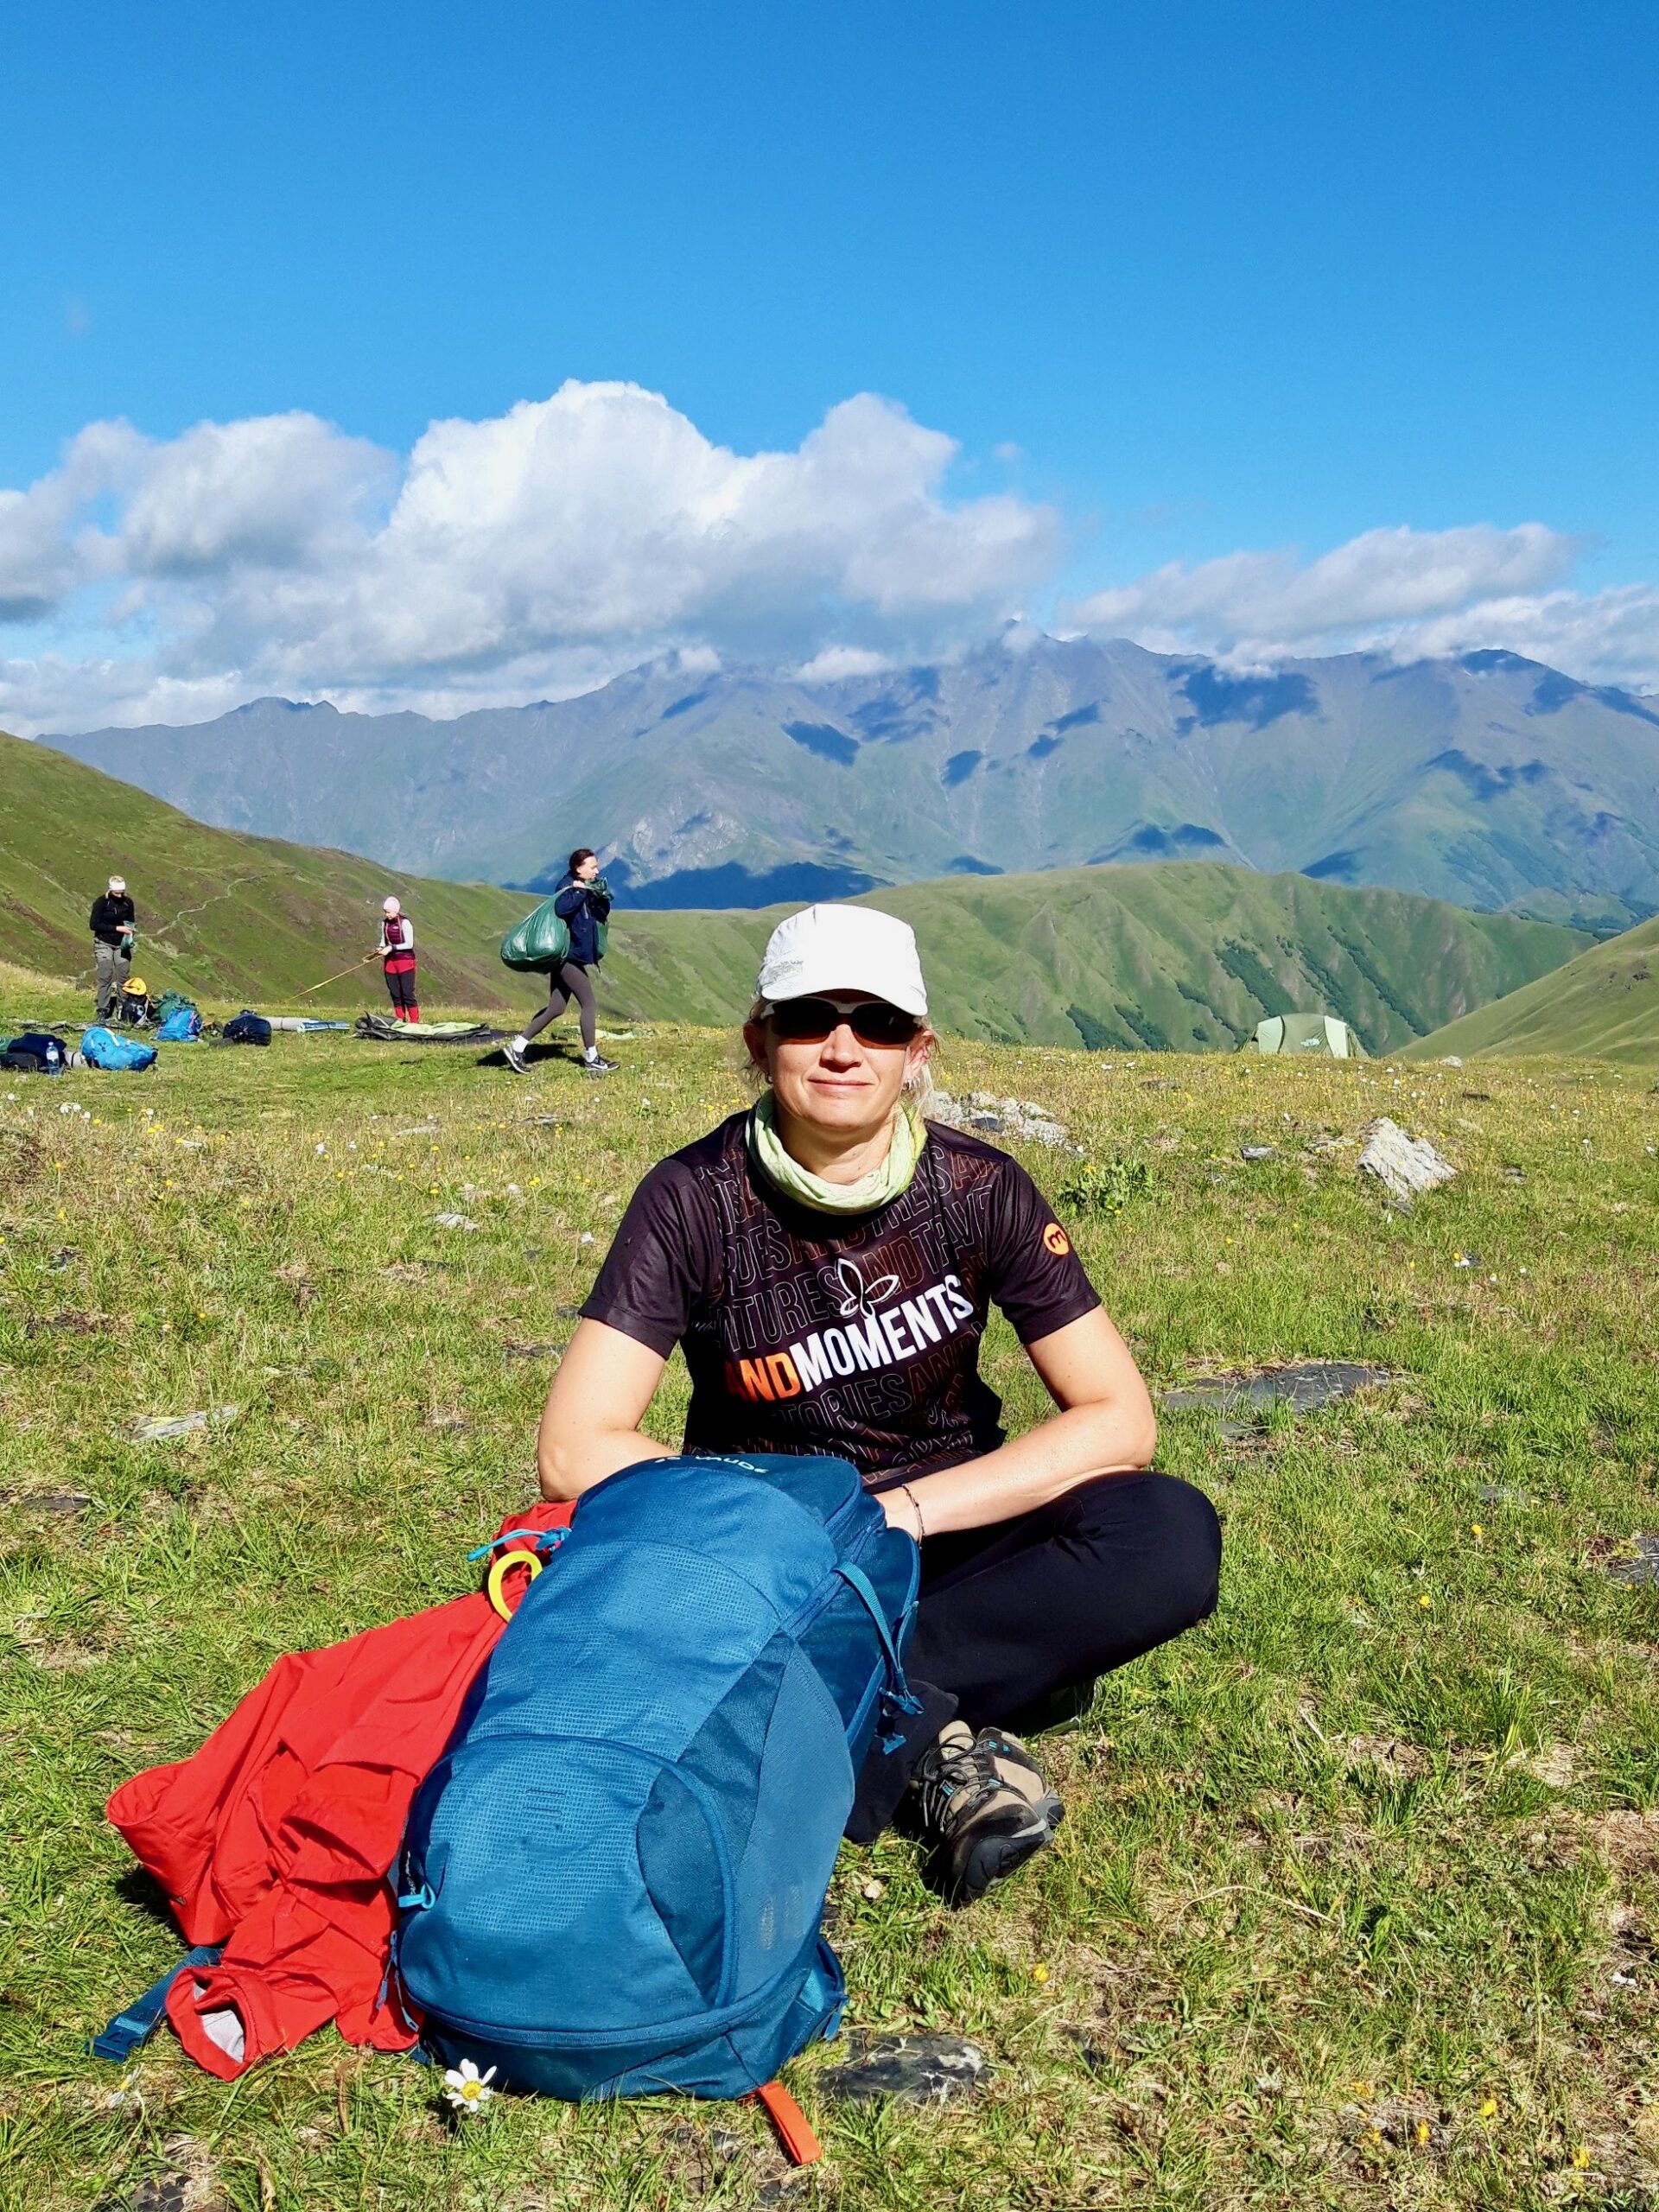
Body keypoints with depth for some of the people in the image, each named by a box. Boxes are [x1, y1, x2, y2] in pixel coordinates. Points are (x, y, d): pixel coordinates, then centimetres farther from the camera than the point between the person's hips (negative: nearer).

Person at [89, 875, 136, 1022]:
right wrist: (117, 928, -20)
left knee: (123, 977, -2)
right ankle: (103, 1013, -8)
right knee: (105, 977, -10)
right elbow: (94, 925, -13)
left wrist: (131, 930, -9)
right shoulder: (101, 902, -9)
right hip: (104, 944, -3)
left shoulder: (128, 903, 3)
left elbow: (131, 922, 15)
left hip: (122, 945, 3)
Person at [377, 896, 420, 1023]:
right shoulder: (385, 923, 8)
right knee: (395, 994, 6)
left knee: (408, 994, -8)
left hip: (405, 960, -6)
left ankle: (415, 1023, -5)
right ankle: (400, 1021, 11)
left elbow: (409, 944, -14)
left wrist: (392, 948, -19)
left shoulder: (405, 922, -11)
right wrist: (381, 948, -4)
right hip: (390, 961, 6)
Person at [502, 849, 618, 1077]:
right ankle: (591, 1060, 2)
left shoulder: (587, 887, 13)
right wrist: (580, 891, -23)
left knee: (556, 1008, 10)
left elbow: (603, 912, 12)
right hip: (567, 954, -9)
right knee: (588, 1003, -5)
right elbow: (561, 908, -33)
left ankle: (516, 1047, 13)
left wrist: (601, 895, -4)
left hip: (570, 957, 9)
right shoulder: (568, 885, -13)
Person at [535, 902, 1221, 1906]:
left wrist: (903, 1511, -21)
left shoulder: (978, 1188, -10)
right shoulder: (696, 1199, -13)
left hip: (943, 1532, 1)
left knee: (1173, 1536, -27)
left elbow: (1119, 1419, -13)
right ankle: (937, 1728, -24)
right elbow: (576, 1449, -18)